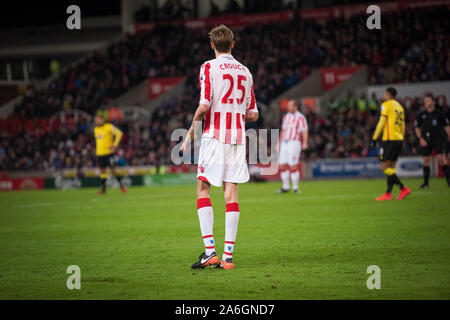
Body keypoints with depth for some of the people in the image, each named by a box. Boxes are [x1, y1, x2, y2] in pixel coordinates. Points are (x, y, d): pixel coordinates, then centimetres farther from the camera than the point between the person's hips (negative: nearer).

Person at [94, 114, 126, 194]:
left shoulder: (109, 127, -6)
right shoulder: (96, 129, 14)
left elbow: (119, 133, -8)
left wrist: (114, 145, -14)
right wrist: (96, 149, 20)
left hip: (108, 152, -6)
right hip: (100, 153, 6)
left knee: (112, 169, -8)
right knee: (102, 170, 5)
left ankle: (121, 185, 8)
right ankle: (103, 188, 10)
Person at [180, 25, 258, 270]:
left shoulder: (209, 67, -4)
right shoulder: (245, 72, 12)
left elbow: (204, 105, -14)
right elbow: (253, 114, 12)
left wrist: (191, 133, -2)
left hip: (214, 136, -4)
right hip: (238, 138, 4)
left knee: (203, 188, 2)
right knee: (231, 192, 3)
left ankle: (209, 250, -9)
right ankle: (228, 255, 0)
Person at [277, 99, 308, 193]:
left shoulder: (300, 117, -4)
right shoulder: (286, 117, 18)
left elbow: (304, 131, -10)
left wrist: (305, 143, -23)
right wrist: (279, 143, 24)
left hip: (294, 143, -7)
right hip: (284, 143, 7)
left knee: (293, 166, -10)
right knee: (282, 165, 3)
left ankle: (295, 187, 0)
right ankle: (286, 186, 13)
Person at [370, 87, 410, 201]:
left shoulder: (386, 104, -4)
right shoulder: (399, 106, 19)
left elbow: (381, 123, -11)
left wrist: (374, 139, -9)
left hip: (390, 139, -8)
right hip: (399, 140, 8)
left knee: (384, 167, -8)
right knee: (391, 168, 11)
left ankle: (403, 189, -16)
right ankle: (388, 193, 7)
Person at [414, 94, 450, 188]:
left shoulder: (439, 113, 1)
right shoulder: (422, 115, 6)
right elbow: (417, 127, 12)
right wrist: (421, 138, 0)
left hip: (439, 139, -3)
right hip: (426, 140, 3)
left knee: (441, 158, -12)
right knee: (426, 160, 3)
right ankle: (426, 182, 12)